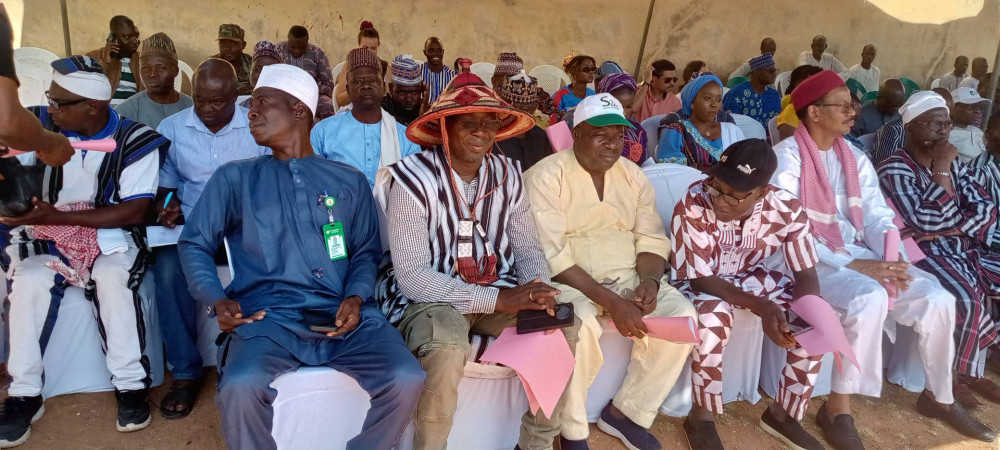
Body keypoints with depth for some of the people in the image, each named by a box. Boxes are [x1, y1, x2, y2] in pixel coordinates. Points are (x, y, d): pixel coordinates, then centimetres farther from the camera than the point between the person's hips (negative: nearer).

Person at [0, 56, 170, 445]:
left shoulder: (134, 141, -11)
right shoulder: (41, 125, -2)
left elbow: (134, 211, -15)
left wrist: (57, 216, -22)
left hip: (109, 234, -2)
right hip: (46, 232, 3)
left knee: (112, 278, -32)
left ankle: (131, 385, -17)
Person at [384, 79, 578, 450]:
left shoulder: (508, 174, 2)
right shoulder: (412, 179, -16)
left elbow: (527, 247, 7)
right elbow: (411, 275, -21)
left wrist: (537, 288, -18)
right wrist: (499, 299, -27)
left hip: (499, 291, 6)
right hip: (432, 298, -5)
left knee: (562, 329, -16)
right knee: (447, 349, -36)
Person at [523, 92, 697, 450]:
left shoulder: (633, 175, 7)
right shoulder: (546, 177, -12)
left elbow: (652, 239, 7)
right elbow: (552, 258, -20)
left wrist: (649, 280, -16)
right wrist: (612, 302, -26)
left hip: (627, 278, 6)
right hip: (567, 283, -5)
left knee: (682, 314, -17)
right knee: (582, 324, -36)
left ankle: (626, 411, 0)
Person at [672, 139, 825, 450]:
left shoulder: (787, 210, -21)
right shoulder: (692, 207, -32)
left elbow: (807, 276, -12)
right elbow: (702, 278, -25)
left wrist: (801, 313, -34)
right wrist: (762, 306, -36)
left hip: (751, 276, 4)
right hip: (698, 282, -4)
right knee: (714, 318, -36)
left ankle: (783, 413, 6)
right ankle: (701, 418, -12)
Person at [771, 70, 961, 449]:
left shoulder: (855, 157, 13)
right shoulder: (786, 157, -9)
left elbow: (877, 216, 7)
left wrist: (892, 259, -13)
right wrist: (850, 265, -22)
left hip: (858, 252, 7)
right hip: (811, 259, -6)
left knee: (937, 299, -9)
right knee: (870, 299, -33)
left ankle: (939, 395, 16)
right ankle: (838, 407, -16)